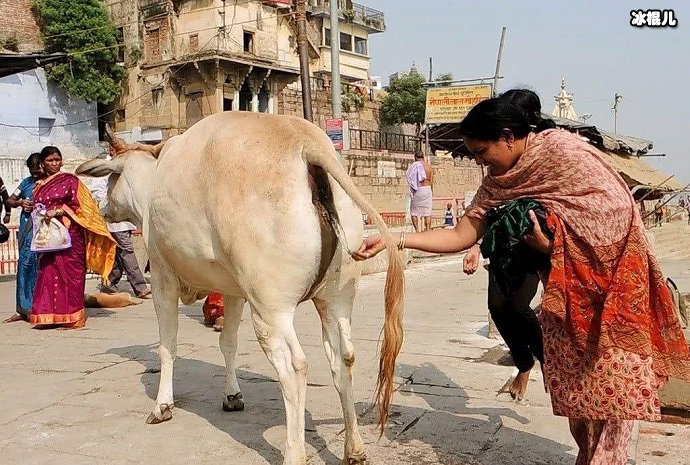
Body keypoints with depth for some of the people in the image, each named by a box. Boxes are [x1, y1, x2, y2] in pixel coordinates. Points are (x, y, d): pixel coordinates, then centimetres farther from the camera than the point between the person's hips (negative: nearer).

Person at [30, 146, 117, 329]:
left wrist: (57, 212, -13)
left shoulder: (70, 180, 2)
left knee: (69, 271, -6)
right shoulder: (39, 185, 17)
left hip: (68, 233, -5)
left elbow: (77, 205, -4)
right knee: (47, 271, 2)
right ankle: (48, 315, 7)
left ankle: (72, 316, -2)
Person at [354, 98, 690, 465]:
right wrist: (394, 239, -12)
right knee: (570, 375, 9)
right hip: (564, 290, 7)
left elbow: (617, 209, -19)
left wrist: (551, 245, -21)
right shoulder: (497, 183, -1)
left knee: (609, 378, -2)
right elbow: (461, 235, -3)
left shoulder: (562, 149, -20)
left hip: (613, 272, -6)